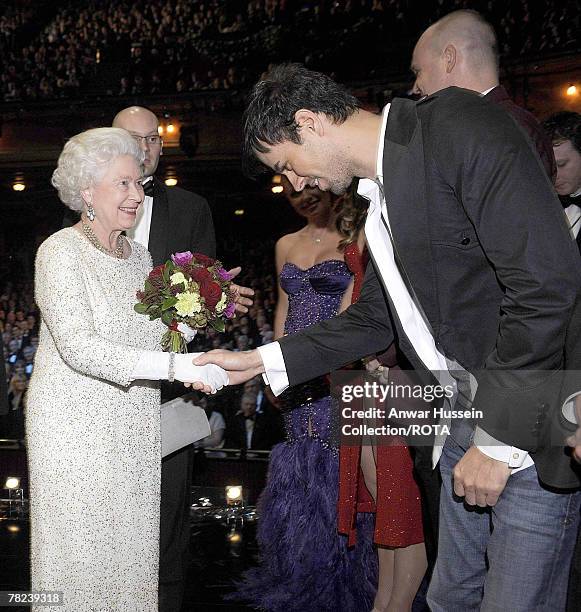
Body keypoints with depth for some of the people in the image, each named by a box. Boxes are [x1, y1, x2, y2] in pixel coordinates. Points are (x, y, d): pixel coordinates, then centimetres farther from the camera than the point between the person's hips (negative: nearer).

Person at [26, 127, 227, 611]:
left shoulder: (140, 255, 10)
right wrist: (173, 365, -32)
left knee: (132, 547, 10)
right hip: (75, 426, -6)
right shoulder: (60, 251, -11)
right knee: (79, 553, 3)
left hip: (135, 430, 6)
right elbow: (78, 347, -23)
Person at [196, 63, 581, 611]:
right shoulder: (379, 194, 11)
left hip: (530, 423, -8)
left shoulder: (461, 128, -15)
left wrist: (498, 439, -20)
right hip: (466, 420, 8)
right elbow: (376, 316, 20)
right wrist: (260, 360, 15)